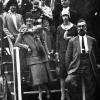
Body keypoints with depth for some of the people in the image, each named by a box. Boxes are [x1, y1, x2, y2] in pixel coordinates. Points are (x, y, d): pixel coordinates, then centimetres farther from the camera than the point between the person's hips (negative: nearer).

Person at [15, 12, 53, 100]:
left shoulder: (38, 29, 7)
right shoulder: (23, 32, 2)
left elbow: (43, 41, 13)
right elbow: (16, 43, 1)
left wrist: (47, 52, 8)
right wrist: (26, 46, -10)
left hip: (42, 54, 2)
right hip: (32, 56, -2)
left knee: (45, 73, 6)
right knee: (37, 74, -8)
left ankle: (47, 91, 23)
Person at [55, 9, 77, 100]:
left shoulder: (73, 27, 5)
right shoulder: (59, 28, 10)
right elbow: (57, 40, 11)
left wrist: (70, 38, -9)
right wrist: (57, 52, 5)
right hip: (62, 52, 1)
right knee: (62, 73, -1)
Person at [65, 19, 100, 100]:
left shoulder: (92, 40, 10)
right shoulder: (72, 41, 7)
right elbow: (68, 57, 6)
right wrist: (69, 72, 0)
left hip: (89, 72, 1)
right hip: (75, 72, -1)